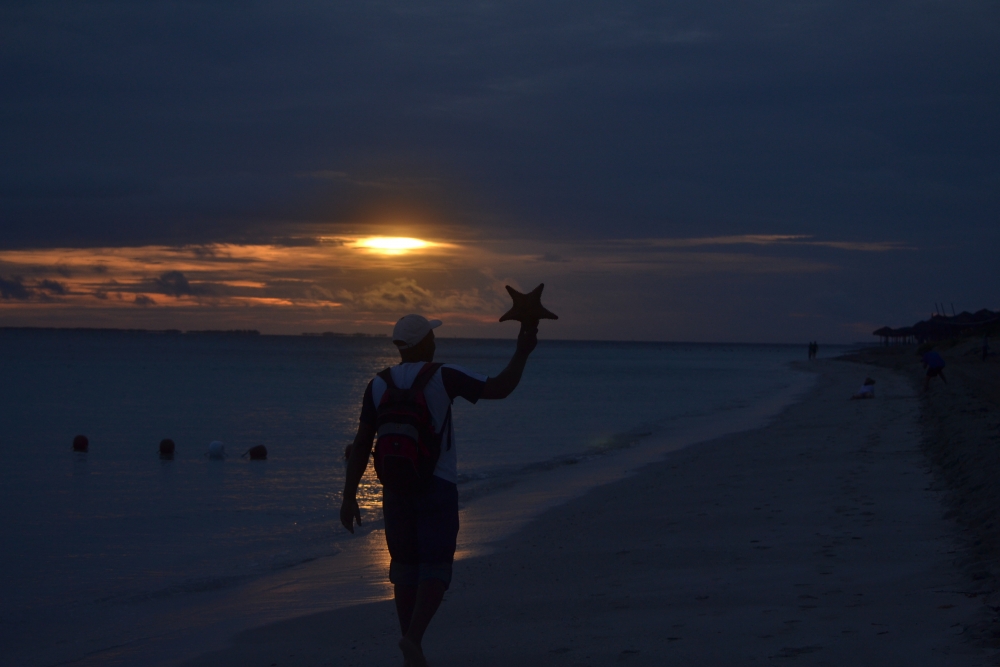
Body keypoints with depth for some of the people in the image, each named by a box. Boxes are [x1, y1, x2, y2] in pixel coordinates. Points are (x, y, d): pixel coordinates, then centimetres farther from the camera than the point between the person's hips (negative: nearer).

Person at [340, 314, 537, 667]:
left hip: (396, 488, 4)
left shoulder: (378, 385, 0)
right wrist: (522, 352, -2)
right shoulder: (444, 377, -9)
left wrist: (349, 498, 3)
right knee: (435, 569, -3)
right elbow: (500, 388, -13)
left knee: (405, 568, 13)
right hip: (437, 487, -3)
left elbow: (361, 444, 0)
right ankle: (413, 638, -24)